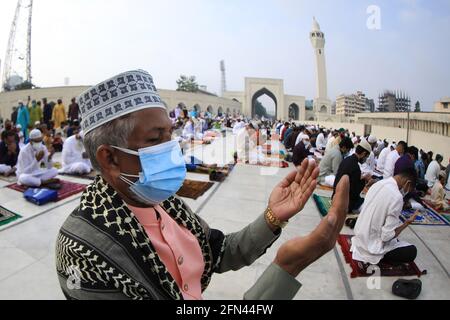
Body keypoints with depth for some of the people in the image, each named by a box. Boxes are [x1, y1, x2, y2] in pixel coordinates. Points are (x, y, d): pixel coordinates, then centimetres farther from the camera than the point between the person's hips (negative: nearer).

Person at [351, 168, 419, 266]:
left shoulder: (379, 183, -1)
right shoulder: (397, 197, -25)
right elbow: (387, 236, -23)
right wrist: (407, 223, -9)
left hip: (360, 237, 8)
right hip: (371, 248, -8)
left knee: (395, 239, 30)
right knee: (412, 251, 10)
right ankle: (374, 257, 0)